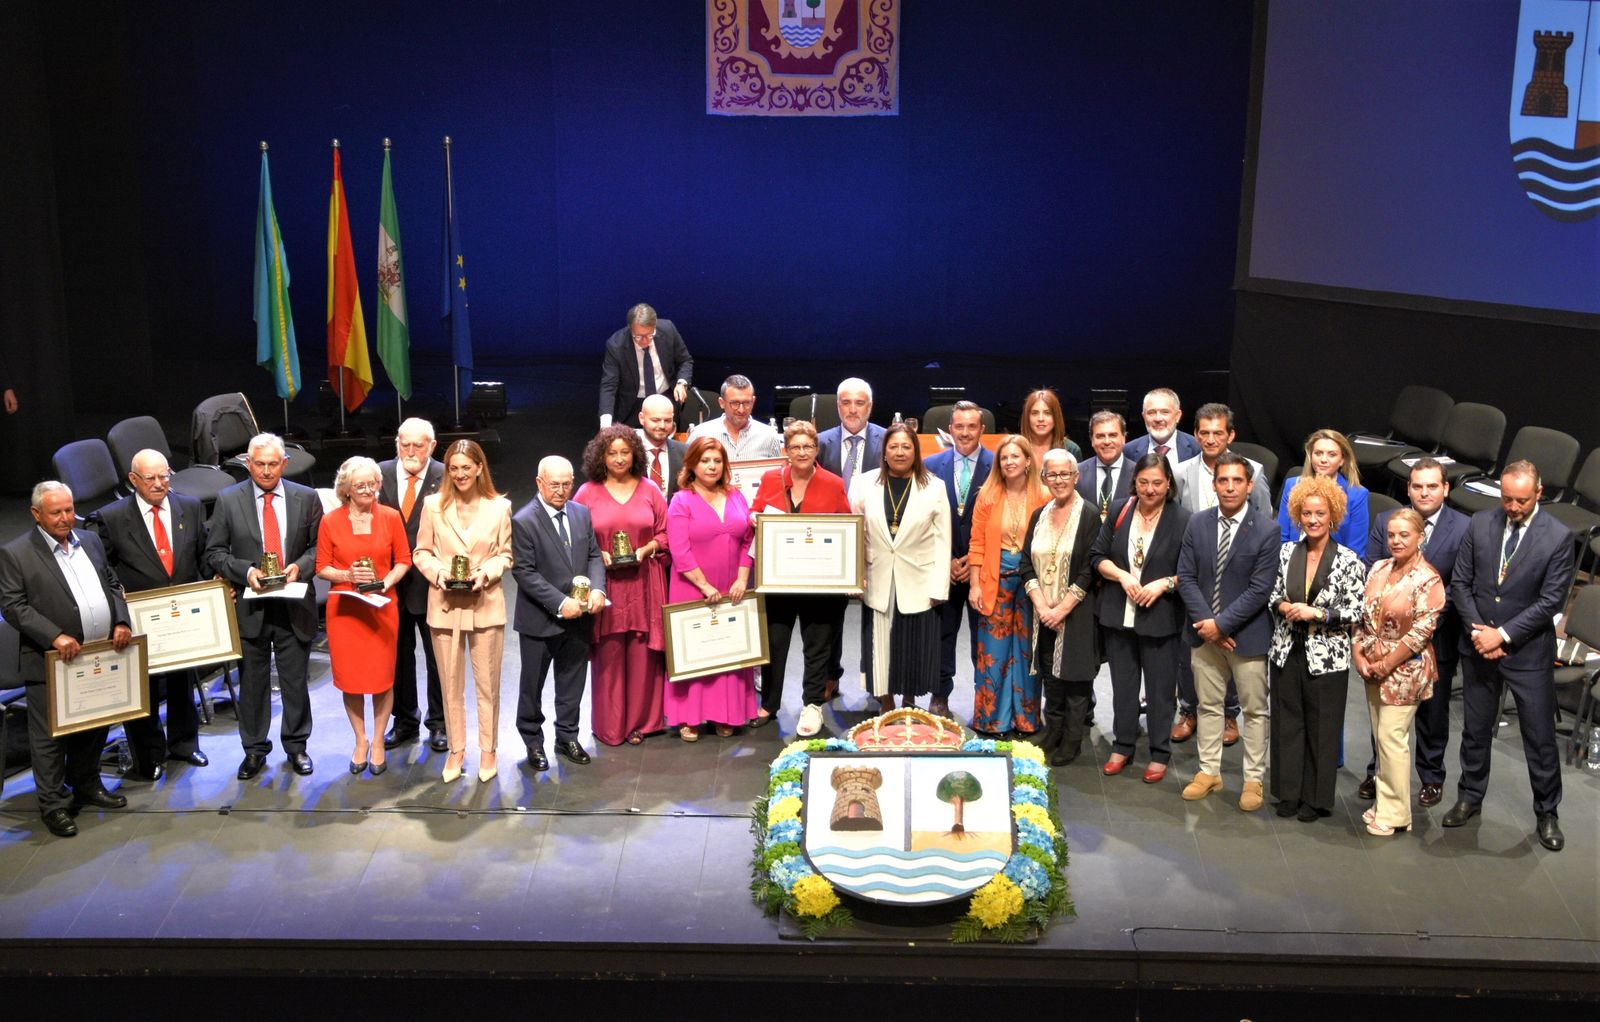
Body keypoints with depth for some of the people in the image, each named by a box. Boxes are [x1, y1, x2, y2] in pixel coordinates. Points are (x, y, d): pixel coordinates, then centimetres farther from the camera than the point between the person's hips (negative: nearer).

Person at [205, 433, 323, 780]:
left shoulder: (306, 498, 2)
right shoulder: (228, 500, 0)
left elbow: (319, 546, 6)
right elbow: (215, 553, 2)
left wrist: (301, 566, -13)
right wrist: (246, 571, -14)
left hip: (294, 605, 0)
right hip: (250, 606, 0)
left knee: (295, 681, 10)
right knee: (252, 682, 9)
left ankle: (296, 745, 25)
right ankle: (254, 749, 23)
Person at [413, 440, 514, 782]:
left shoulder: (500, 506, -2)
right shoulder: (433, 505, -1)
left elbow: (505, 555, 4)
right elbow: (421, 552, 4)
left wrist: (486, 573, -14)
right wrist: (439, 574, -13)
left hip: (486, 605, -1)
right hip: (445, 605, 1)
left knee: (487, 684, 7)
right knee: (450, 685, 10)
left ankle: (488, 749, 21)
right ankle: (456, 749, 23)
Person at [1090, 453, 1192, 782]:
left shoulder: (1182, 519, -9)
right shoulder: (1119, 510, 2)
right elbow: (1098, 556, 5)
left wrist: (1164, 584, -18)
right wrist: (1122, 576, -11)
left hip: (1161, 617, -3)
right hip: (1118, 615, 4)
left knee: (1160, 689, 7)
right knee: (1123, 686, 15)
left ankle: (1160, 754, 21)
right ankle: (1122, 747, 30)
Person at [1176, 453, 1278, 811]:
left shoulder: (1266, 531, -12)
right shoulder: (1197, 524, 0)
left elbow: (1260, 589, -15)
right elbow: (1186, 577, -1)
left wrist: (1222, 624, -18)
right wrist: (1205, 622, -12)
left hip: (1247, 634, -4)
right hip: (1204, 631, 4)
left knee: (1254, 710, 8)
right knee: (1208, 706, 15)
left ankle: (1254, 779, 19)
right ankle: (1209, 771, 28)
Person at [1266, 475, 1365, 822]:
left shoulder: (1349, 560, -6)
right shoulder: (1286, 552, 5)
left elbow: (1355, 612, -7)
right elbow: (1272, 595, 12)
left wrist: (1315, 613, -17)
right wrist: (1282, 606, -9)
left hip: (1327, 658, -3)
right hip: (1287, 653, 3)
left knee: (1321, 727, 5)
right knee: (1287, 722, 9)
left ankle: (1316, 798, 18)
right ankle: (1289, 793, 21)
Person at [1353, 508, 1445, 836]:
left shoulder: (1428, 580, -13)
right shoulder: (1379, 569, 6)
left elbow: (1422, 631, -16)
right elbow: (1362, 614, 9)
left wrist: (1386, 664, -14)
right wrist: (1358, 653, -3)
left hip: (1404, 670, -6)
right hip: (1373, 668, 6)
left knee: (1391, 737, -5)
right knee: (1382, 737, 13)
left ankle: (1394, 813, 6)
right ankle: (1384, 803, 24)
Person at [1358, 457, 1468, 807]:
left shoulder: (1463, 528, -9)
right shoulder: (1385, 522, -1)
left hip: (1437, 636, -2)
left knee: (1433, 711, 12)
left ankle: (1431, 778, 29)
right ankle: (1378, 772, 31)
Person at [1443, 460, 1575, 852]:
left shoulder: (1558, 537, -12)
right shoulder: (1480, 524, -3)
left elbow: (1551, 600, -13)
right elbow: (1460, 583, 1)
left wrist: (1503, 634, -16)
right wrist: (1477, 631, -10)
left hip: (1528, 651, -3)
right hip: (1478, 645, 3)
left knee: (1540, 738, 6)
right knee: (1475, 729, 16)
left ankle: (1546, 813, 23)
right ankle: (1470, 797, 34)